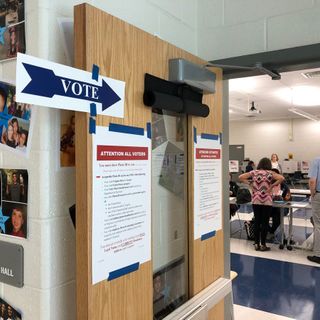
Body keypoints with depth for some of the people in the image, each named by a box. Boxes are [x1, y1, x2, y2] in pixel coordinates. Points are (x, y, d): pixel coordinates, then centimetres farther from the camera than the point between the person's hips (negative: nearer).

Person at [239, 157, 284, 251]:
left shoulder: (254, 172, 5)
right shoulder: (270, 173, -1)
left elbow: (240, 177, 4)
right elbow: (281, 178, -14)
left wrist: (250, 183, 4)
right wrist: (272, 185, -7)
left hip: (256, 201, 3)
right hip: (266, 201, -3)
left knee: (257, 222, 11)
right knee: (265, 222, 5)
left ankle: (257, 244, 15)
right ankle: (263, 245, 10)